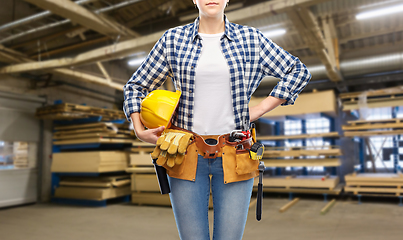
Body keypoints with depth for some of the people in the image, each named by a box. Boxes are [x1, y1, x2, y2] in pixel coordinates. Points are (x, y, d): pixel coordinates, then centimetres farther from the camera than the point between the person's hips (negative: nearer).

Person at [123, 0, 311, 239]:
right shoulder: (173, 40, 4)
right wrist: (140, 130, -2)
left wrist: (261, 108, 2)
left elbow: (299, 71, 11)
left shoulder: (251, 39, 5)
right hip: (186, 155, 0)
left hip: (234, 156, 0)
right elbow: (136, 87, 12)